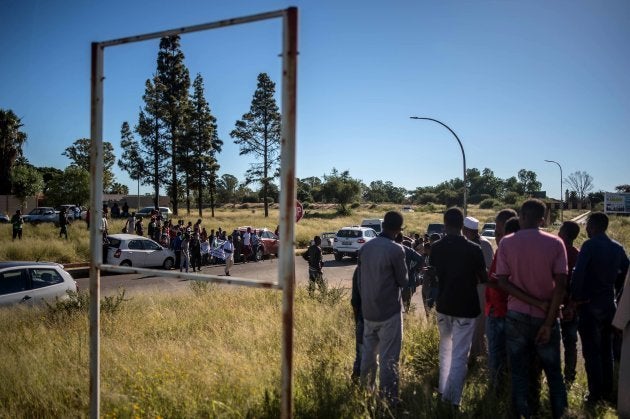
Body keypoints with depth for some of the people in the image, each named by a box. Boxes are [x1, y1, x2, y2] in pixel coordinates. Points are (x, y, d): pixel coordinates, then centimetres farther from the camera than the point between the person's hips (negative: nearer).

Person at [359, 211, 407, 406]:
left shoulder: (365, 247, 1)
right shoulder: (396, 250, -17)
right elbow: (403, 281, -7)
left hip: (368, 310, 6)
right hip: (389, 311, -6)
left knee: (368, 353, 18)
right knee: (388, 358, 1)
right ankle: (388, 399, 7)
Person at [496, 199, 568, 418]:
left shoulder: (506, 243, -4)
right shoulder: (555, 243, -5)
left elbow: (503, 282, -10)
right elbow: (561, 285, -11)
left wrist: (537, 302, -10)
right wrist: (549, 322, -10)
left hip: (517, 316, 0)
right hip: (546, 317, 0)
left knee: (519, 374, 9)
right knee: (554, 373, 15)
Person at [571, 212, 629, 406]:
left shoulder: (590, 245, -15)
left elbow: (578, 274, -22)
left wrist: (576, 298, -12)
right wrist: (614, 289, 17)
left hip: (589, 304, -6)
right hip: (609, 303, 6)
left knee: (591, 351, 1)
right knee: (606, 349, 16)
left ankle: (595, 394, 4)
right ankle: (607, 391, 23)